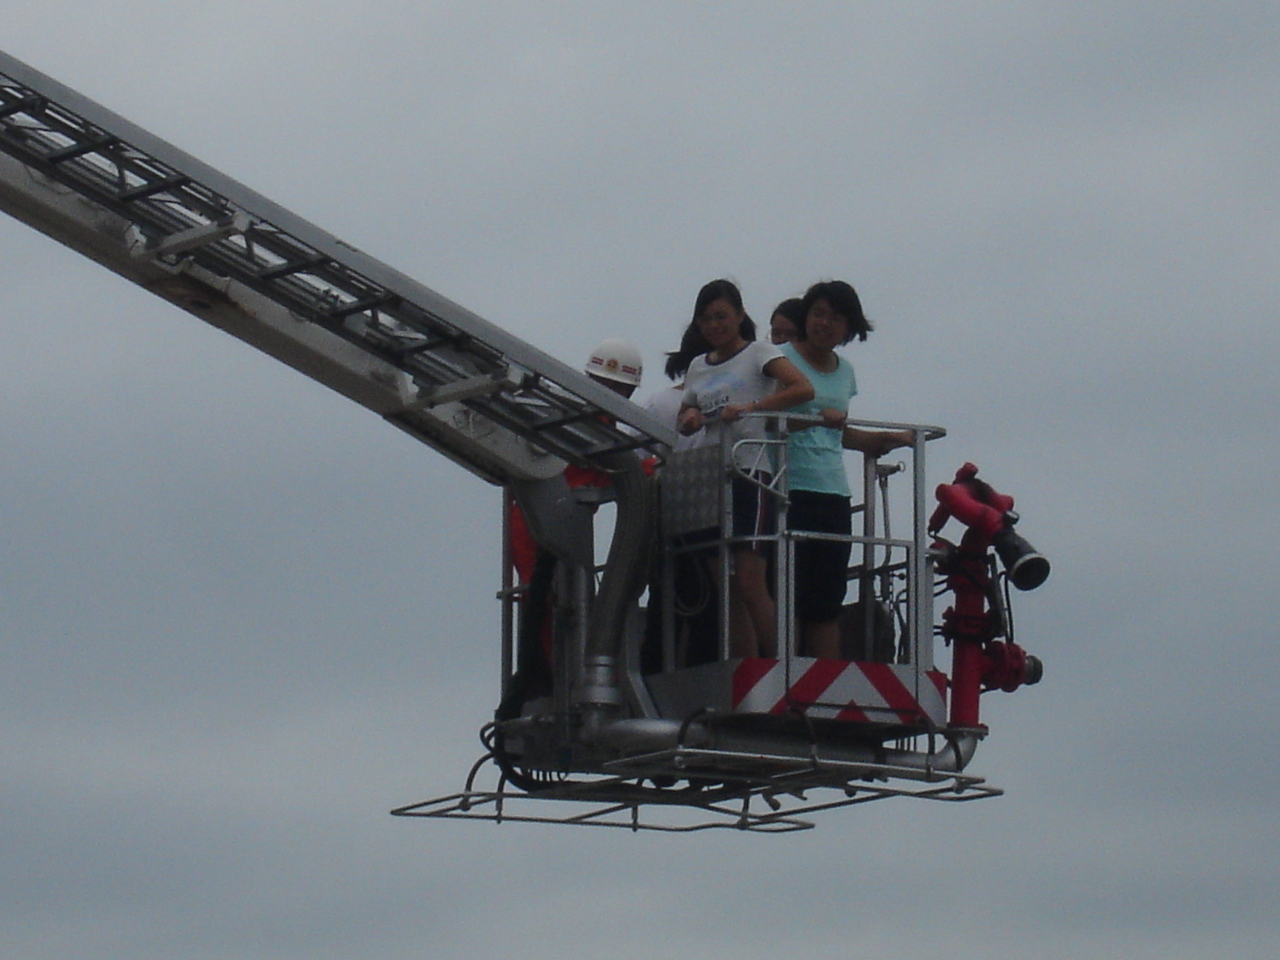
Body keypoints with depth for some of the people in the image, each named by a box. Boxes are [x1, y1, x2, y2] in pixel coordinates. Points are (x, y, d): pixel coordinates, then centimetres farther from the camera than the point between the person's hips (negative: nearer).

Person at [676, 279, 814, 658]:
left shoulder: (758, 354, 1)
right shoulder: (698, 366, 19)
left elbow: (803, 389, -13)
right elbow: (685, 419, 26)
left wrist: (751, 407, -24)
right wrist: (689, 418, 1)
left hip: (750, 473, -7)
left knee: (749, 584, -15)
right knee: (726, 591, 3)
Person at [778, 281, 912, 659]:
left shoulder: (844, 371, 20)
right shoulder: (783, 359, 0)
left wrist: (890, 438, 27)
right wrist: (817, 418, -27)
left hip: (834, 493, 6)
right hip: (790, 490, -6)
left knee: (828, 600, 4)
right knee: (790, 595, -11)